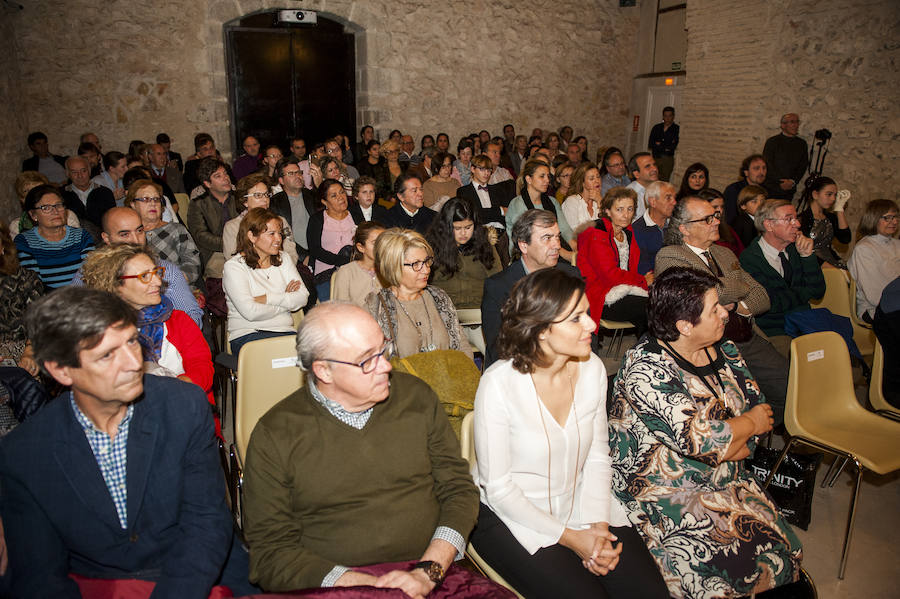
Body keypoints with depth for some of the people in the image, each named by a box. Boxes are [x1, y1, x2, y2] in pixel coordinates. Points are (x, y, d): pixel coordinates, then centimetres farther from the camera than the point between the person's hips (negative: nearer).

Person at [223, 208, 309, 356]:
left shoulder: (283, 259, 16)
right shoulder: (234, 266, -2)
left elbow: (303, 297, 3)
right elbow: (250, 312, -15)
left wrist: (268, 299, -9)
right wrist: (286, 300, -1)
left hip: (285, 332, 5)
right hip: (247, 334, -5)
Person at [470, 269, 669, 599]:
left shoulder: (592, 368, -5)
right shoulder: (499, 384, -21)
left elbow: (597, 457, 4)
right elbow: (498, 488, -15)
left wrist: (599, 524, -9)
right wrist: (569, 537, -15)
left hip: (579, 507, 5)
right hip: (512, 516, -4)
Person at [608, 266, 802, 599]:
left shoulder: (724, 351, 4)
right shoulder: (646, 367, -20)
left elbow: (758, 408, 3)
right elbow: (701, 438, -24)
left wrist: (717, 450, -15)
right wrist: (751, 422, -6)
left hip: (726, 482, 7)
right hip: (661, 492, -6)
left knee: (781, 553, -10)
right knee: (737, 566, -20)